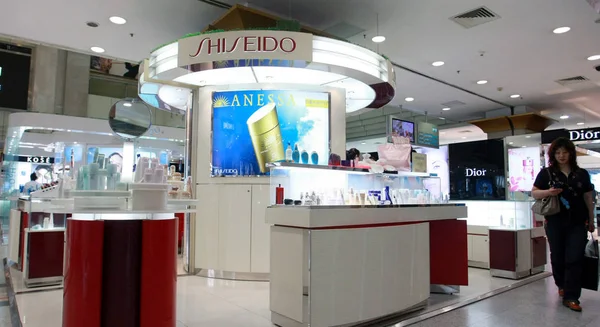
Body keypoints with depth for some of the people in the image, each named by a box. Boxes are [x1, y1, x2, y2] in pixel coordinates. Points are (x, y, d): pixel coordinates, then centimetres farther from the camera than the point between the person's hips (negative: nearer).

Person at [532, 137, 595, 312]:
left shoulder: (582, 174, 6)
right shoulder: (546, 173, 1)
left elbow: (588, 198, 10)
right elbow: (534, 192, 1)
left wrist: (591, 221, 11)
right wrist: (548, 192, -19)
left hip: (578, 223, 1)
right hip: (555, 222, 0)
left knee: (574, 259, -4)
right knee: (557, 257, 10)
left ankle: (570, 297, 1)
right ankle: (561, 285, 34)